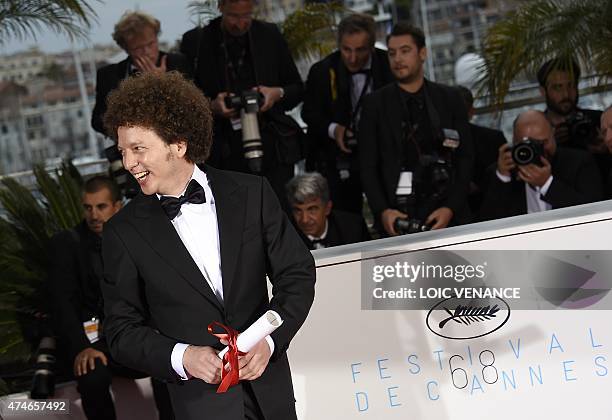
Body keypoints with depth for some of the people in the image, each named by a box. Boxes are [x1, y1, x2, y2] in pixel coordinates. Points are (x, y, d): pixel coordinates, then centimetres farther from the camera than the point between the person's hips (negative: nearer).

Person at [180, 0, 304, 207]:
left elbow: (297, 89, 14)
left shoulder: (270, 35, 7)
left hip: (273, 153, 1)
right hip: (224, 157, -1)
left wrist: (278, 93, -8)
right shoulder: (195, 42, 2)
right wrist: (212, 107, -14)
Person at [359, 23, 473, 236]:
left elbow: (464, 158, 6)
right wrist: (382, 211, -10)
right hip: (397, 215, -1)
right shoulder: (375, 104, 6)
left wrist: (451, 208, -7)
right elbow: (368, 165, 4)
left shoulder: (450, 98, 8)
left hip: (446, 213, 1)